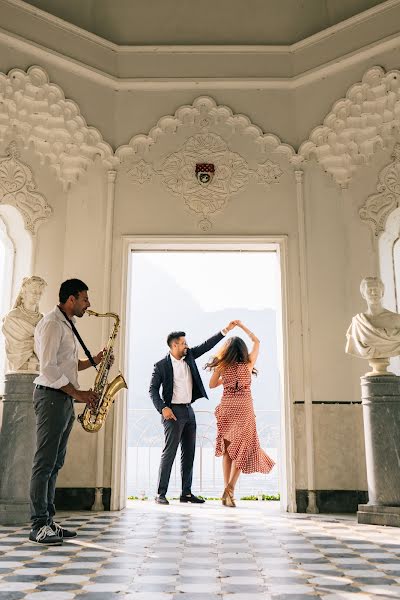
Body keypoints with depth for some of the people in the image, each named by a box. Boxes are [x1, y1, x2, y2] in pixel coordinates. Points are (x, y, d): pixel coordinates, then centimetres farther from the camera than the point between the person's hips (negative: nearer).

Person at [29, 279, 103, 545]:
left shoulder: (67, 325, 18)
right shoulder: (51, 323, -12)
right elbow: (48, 368, -19)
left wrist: (93, 361, 8)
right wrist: (77, 393, -16)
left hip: (65, 399, 10)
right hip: (51, 396, -10)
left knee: (55, 463, 11)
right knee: (45, 463, -6)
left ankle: (48, 520, 17)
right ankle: (39, 526, -2)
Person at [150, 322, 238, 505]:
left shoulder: (189, 356, 10)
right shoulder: (161, 365, -6)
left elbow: (206, 345, 11)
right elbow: (153, 390, -7)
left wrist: (225, 330, 6)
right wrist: (163, 408, -19)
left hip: (189, 411, 7)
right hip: (173, 412, -7)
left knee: (189, 453, 8)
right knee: (169, 452, -7)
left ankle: (186, 493, 14)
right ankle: (161, 494, -1)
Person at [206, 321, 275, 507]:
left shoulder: (222, 365, -3)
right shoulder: (249, 362, 0)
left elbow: (212, 384, 9)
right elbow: (257, 342, 16)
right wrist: (242, 326, 23)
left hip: (227, 408, 1)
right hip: (245, 408, -1)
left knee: (227, 449, 12)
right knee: (242, 449, 4)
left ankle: (227, 490, 11)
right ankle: (230, 488, -12)